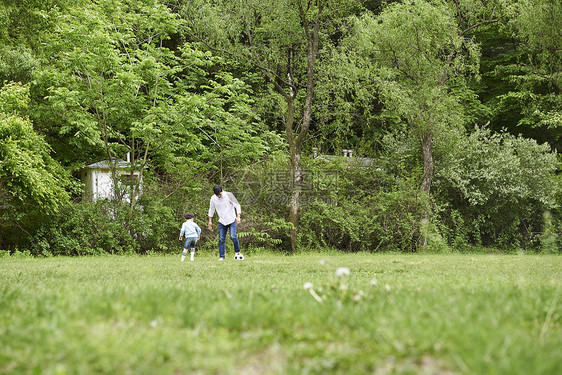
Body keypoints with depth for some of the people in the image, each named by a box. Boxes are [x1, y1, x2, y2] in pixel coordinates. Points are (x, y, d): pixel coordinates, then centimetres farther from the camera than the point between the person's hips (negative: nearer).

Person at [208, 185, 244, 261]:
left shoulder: (228, 195, -11)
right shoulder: (213, 198, -2)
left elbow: (237, 205, -8)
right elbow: (211, 210, 14)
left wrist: (238, 217, -15)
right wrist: (210, 221, 14)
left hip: (232, 220, -3)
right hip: (222, 221, 3)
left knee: (233, 236, -17)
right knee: (221, 239, -3)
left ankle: (237, 252, 3)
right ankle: (221, 256, 3)